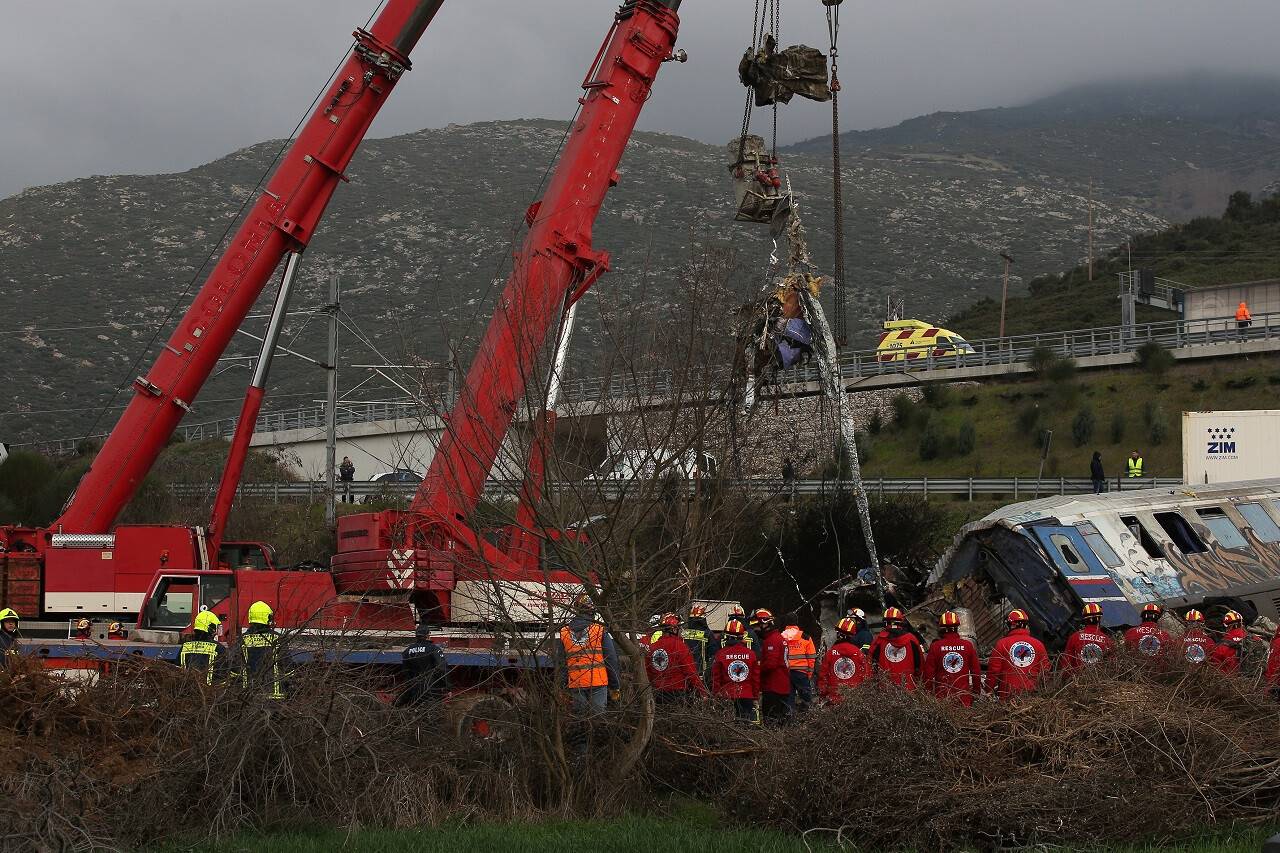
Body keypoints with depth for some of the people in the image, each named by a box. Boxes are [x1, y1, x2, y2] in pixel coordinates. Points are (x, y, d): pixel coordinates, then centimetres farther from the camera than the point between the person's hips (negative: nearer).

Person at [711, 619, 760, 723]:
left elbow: (715, 679, 0)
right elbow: (756, 678, 7)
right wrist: (756, 697, 16)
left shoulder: (720, 654, -4)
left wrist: (715, 695, 10)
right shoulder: (751, 654, 1)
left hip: (727, 696, -1)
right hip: (747, 697, 1)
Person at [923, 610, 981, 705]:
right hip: (964, 697, 1)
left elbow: (928, 672, 0)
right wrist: (976, 693, 17)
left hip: (941, 696, -1)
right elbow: (976, 671, 6)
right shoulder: (968, 645, 1)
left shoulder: (935, 647, -3)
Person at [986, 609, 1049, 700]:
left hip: (1007, 695, -3)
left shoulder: (1002, 643, -3)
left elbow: (993, 670, -3)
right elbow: (1045, 670, 10)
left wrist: (989, 692, 7)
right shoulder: (1038, 644, 6)